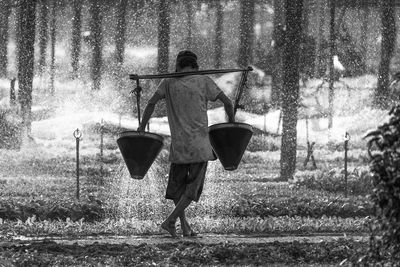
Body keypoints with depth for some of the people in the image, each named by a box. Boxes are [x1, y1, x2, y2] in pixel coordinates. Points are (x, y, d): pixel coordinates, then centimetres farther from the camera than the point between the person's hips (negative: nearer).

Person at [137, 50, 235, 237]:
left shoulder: (169, 82, 4)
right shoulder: (203, 81, 0)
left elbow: (151, 103, -5)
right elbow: (227, 102, -1)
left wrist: (142, 127, 4)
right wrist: (231, 122, 16)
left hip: (178, 143, 2)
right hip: (199, 143, -2)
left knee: (178, 184, 13)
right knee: (193, 186, 2)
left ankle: (185, 227, 11)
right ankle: (170, 221, -11)